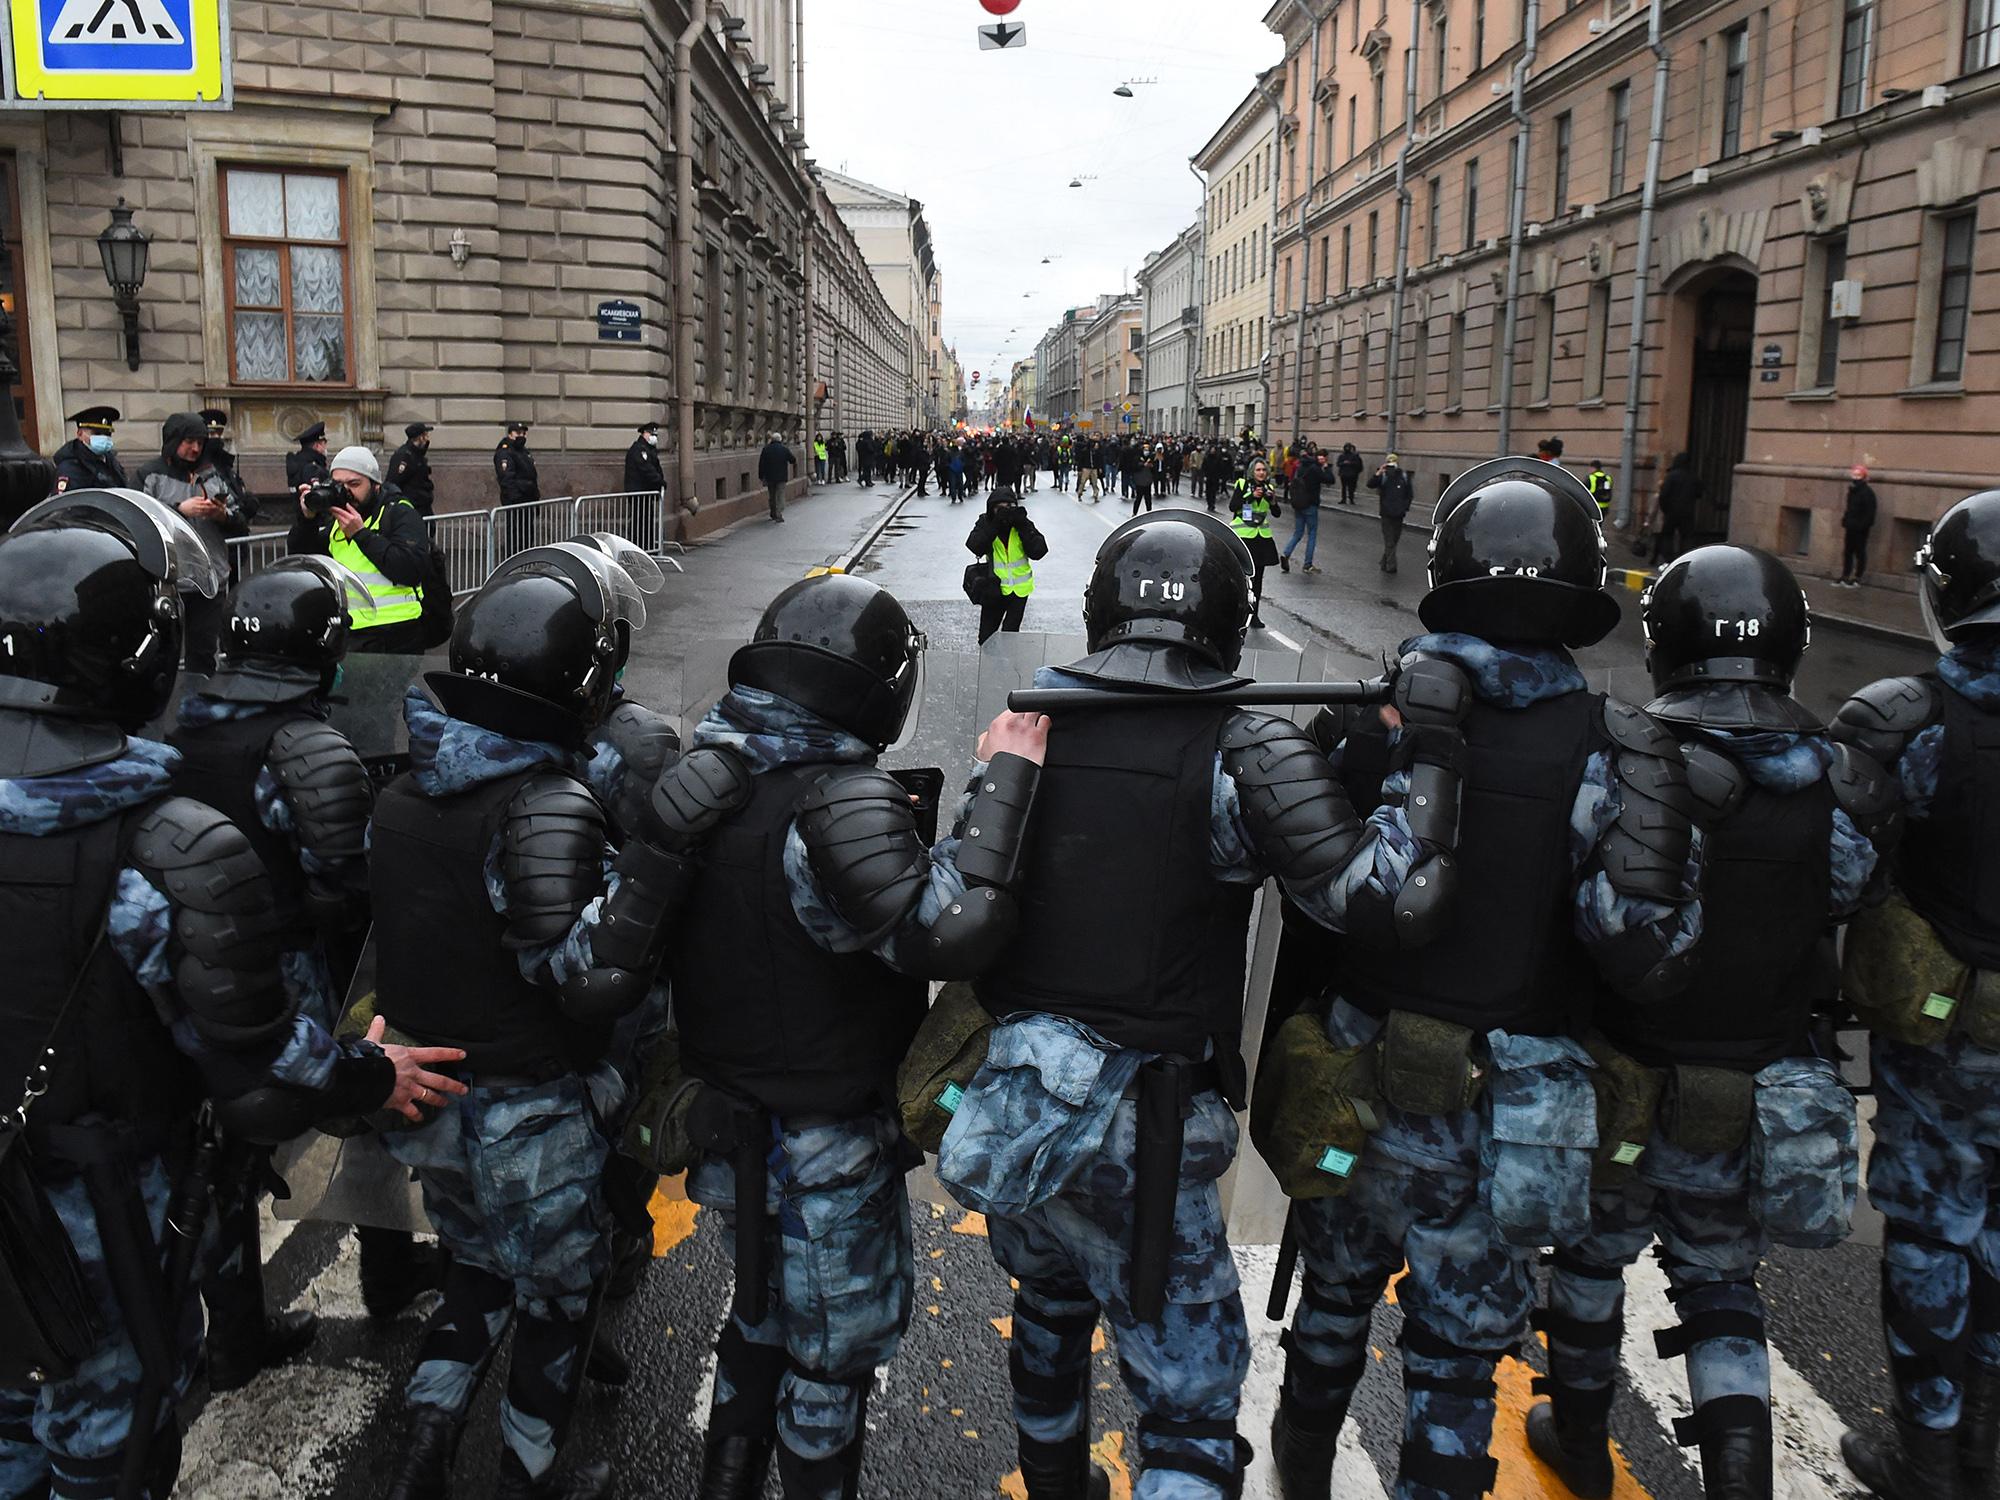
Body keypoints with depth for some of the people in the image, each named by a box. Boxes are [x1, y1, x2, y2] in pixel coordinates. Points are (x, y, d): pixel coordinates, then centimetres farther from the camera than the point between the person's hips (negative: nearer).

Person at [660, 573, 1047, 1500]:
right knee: (831, 1358, 15)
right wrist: (1002, 779, -31)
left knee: (764, 1317, 29)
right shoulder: (842, 804, -28)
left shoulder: (702, 779, -3)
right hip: (824, 1155, -8)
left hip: (727, 1132, 8)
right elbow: (948, 932, -38)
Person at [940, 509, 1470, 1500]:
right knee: (1191, 1400, 8)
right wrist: (1430, 756, -9)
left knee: (1049, 1315, 32)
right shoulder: (1242, 747, -15)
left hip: (1006, 1101, 6)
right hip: (1137, 1130, -6)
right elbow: (1367, 892, -20)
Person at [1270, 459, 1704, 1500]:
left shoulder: (1365, 721, -11)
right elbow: (1647, 959, -16)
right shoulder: (1611, 751, -13)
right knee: (1458, 1351, 17)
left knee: (1336, 1289, 26)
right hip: (1502, 1116, -1)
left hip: (1358, 1088, 2)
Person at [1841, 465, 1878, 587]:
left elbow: (1870, 512, -18)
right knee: (1847, 552, 12)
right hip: (1851, 527, 9)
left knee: (1860, 553, -1)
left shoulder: (1867, 493, -14)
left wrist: (1864, 525, -21)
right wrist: (1845, 521, 12)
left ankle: (1858, 578, 3)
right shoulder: (1852, 491, 13)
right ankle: (1845, 576, 19)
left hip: (1860, 529, -9)